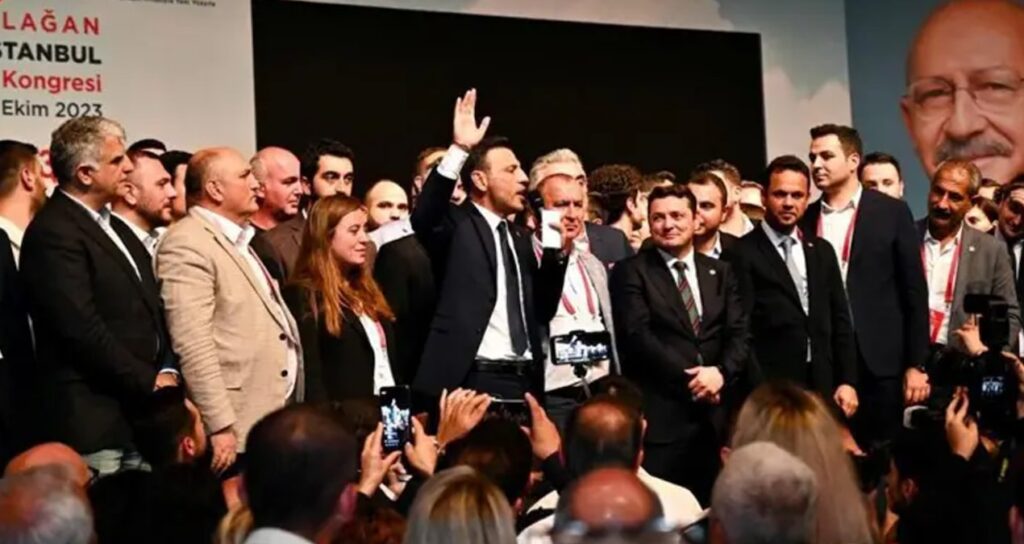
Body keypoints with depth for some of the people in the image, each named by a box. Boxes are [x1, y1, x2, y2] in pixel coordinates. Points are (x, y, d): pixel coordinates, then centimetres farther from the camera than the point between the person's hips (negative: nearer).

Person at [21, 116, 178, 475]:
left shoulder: (114, 227, 16)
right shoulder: (53, 233, -13)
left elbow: (151, 309, 18)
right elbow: (83, 330, -20)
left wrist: (167, 372, 1)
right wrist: (150, 382, -11)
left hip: (144, 414, 8)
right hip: (93, 420, -8)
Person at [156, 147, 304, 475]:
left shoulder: (241, 241, 18)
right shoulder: (187, 245, -12)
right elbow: (192, 344, -20)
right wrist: (220, 426, -23)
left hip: (275, 419, 9)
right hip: (238, 427, -9)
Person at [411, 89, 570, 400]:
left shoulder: (518, 238, 18)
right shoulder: (458, 226, -1)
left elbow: (542, 311, 18)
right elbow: (423, 218, -24)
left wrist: (557, 253, 5)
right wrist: (458, 150, -29)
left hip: (524, 382, 7)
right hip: (476, 381, -7)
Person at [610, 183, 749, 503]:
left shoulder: (720, 272, 16)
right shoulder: (631, 272, 1)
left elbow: (740, 333, 8)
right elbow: (637, 336, -9)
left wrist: (721, 371, -12)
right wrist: (689, 379, -12)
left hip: (715, 412, 4)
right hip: (660, 414, -4)